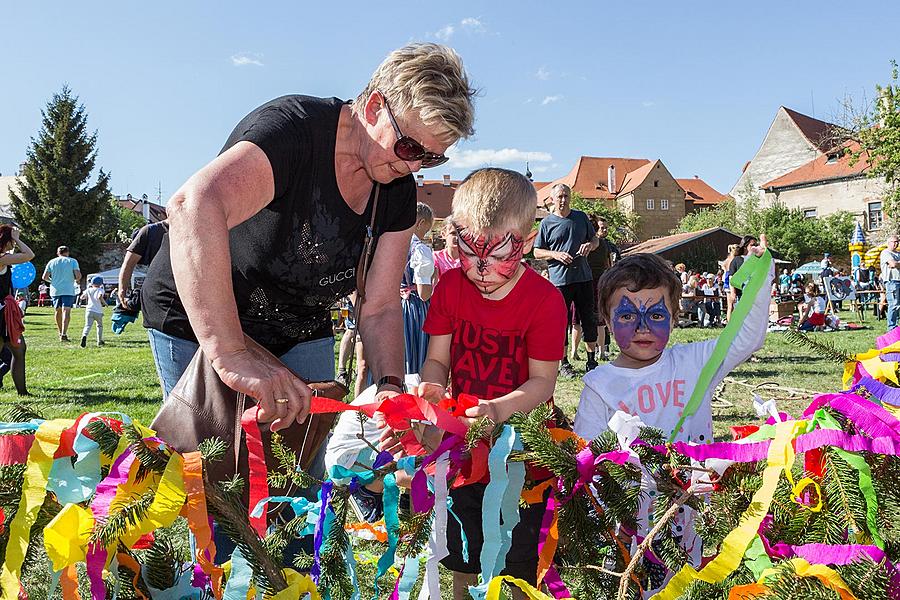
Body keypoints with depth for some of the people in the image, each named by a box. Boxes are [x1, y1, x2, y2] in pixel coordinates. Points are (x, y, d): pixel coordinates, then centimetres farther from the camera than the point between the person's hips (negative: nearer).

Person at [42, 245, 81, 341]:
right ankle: (63, 334, -22)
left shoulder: (52, 262, 9)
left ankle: (60, 332, 29)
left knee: (58, 311, 18)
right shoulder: (72, 261, 0)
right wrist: (76, 280, 10)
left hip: (55, 290, 4)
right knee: (66, 311, -9)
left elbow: (44, 277, 5)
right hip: (68, 290, -3)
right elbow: (78, 275, -11)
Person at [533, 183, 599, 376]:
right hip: (559, 279, -3)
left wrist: (590, 245, -4)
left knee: (589, 319, 7)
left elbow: (595, 239, 19)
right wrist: (556, 254, -13)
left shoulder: (581, 217, 10)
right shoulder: (547, 223, 1)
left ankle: (592, 361, 17)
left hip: (584, 277, 3)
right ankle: (564, 363, 11)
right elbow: (537, 252, 4)